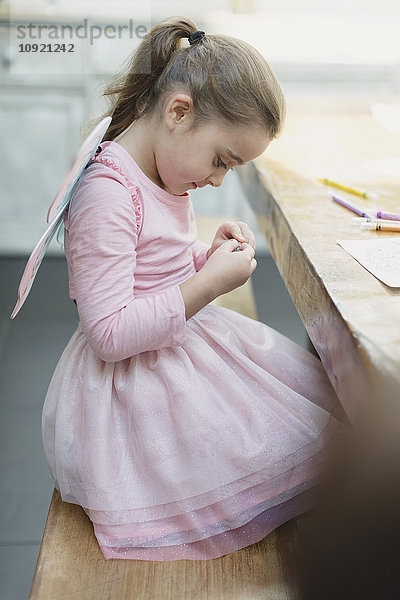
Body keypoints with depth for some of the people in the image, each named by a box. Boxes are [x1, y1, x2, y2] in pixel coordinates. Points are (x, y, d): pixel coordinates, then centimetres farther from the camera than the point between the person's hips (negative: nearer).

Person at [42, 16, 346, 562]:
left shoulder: (167, 178, 6)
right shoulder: (107, 195, -26)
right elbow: (111, 334, -27)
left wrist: (211, 253, -1)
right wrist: (209, 283, -25)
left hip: (183, 343, 10)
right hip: (135, 388, -10)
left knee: (308, 384, 8)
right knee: (290, 444, -11)